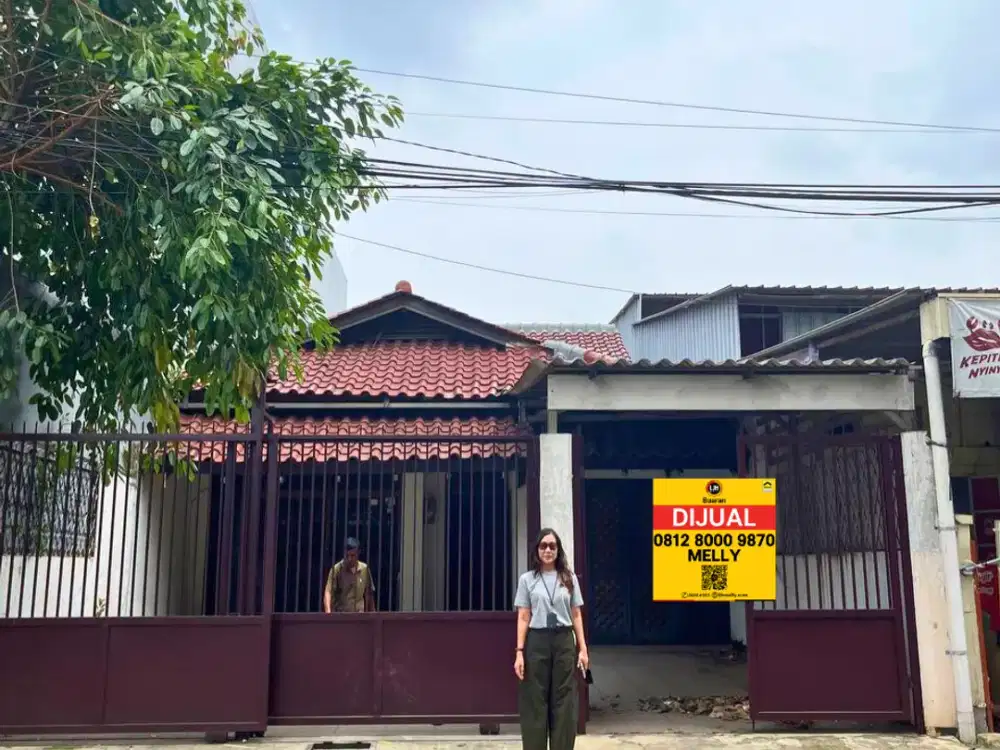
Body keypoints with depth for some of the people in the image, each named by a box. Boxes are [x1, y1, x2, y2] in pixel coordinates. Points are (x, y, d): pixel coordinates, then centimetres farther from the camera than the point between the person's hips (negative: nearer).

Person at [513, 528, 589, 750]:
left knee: (564, 702, 3)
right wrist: (519, 652, -6)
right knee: (535, 701, 1)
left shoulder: (569, 578, 8)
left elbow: (577, 615, 9)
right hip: (537, 642, -1)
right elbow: (523, 617, 1)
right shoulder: (527, 579, 4)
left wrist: (583, 649, 3)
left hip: (564, 641, 1)